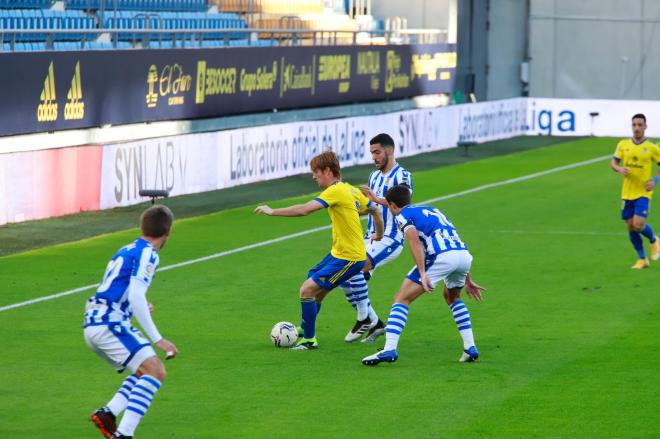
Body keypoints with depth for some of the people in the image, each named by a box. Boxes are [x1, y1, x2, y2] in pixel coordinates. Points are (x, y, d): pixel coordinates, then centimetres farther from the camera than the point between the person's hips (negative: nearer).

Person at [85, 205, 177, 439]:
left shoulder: (127, 250, 19)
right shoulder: (147, 253, -8)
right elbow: (135, 296, -19)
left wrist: (140, 305, 46)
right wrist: (157, 338, -19)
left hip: (94, 324, 9)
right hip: (108, 324, -9)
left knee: (146, 370, 18)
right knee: (155, 372, -17)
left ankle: (108, 413, 0)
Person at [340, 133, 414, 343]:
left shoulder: (402, 175, -8)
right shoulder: (374, 176, 16)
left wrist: (377, 199, -33)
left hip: (390, 239, -9)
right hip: (371, 237, 9)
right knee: (344, 277, -1)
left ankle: (364, 319, -13)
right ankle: (375, 323, 8)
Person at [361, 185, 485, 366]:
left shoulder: (403, 215, 13)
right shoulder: (433, 210, 34)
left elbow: (415, 241, -7)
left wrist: (422, 274, -15)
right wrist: (467, 280, 37)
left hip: (441, 256, -7)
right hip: (465, 254, 7)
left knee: (401, 299, 2)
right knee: (452, 297, 34)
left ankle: (389, 349, -12)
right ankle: (470, 348, 25)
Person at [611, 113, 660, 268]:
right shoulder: (623, 145, 3)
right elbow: (614, 163, 10)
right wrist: (619, 169, -12)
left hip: (643, 192, -4)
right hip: (627, 192, 4)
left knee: (638, 224, -17)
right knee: (631, 227, 4)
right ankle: (642, 259, 20)